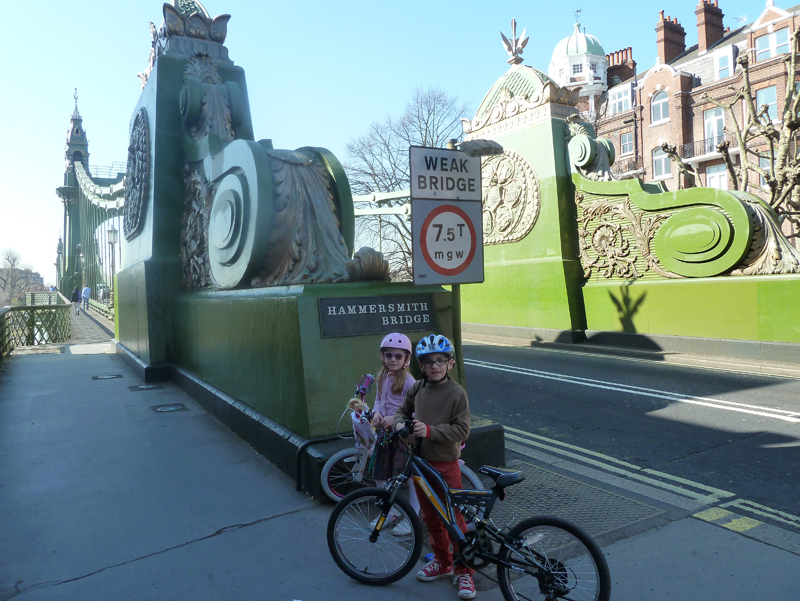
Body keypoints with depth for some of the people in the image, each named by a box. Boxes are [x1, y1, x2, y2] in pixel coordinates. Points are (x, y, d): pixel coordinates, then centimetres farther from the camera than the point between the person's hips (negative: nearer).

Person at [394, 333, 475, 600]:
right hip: (420, 461, 5)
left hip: (446, 464, -5)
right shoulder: (417, 388, 1)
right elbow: (402, 410, 16)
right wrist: (400, 424, -6)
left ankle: (464, 571, 21)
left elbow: (461, 430, -17)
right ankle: (442, 562, 38)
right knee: (430, 516, 18)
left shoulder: (457, 393, -14)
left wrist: (430, 430, -24)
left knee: (454, 518, 3)